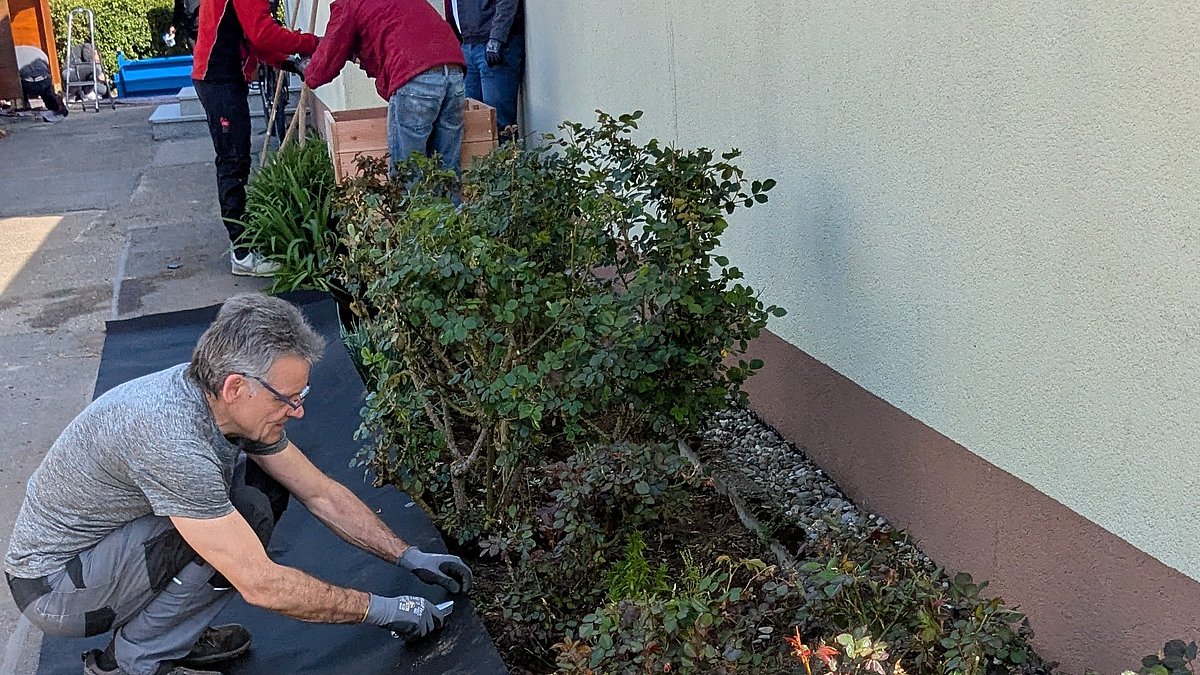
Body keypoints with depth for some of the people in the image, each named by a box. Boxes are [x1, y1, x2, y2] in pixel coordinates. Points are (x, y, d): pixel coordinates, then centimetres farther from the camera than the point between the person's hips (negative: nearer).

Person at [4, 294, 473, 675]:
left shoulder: (228, 400, -9)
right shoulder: (171, 437, -35)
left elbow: (321, 494, 3)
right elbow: (262, 587, -31)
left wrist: (409, 557, 1)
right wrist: (380, 610, -21)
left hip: (103, 539, 8)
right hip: (53, 585, -8)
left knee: (267, 482, 0)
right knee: (248, 512, -24)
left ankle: (173, 631, 6)